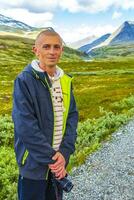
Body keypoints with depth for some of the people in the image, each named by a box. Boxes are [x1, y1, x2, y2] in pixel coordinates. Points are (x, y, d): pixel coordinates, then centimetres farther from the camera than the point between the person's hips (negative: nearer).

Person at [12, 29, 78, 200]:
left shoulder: (65, 80, 2)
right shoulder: (24, 80, -15)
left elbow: (72, 116, 0)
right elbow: (25, 126, -20)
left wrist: (64, 152, -12)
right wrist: (51, 158, -17)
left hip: (59, 161, 5)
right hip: (34, 163, -5)